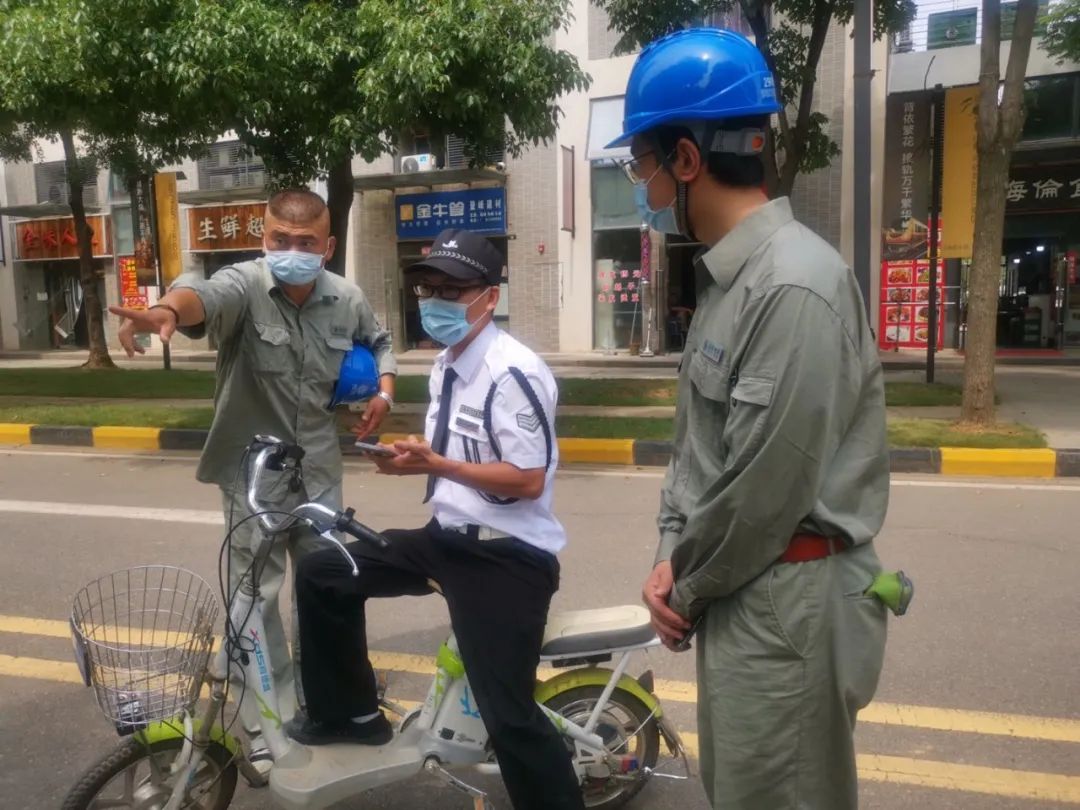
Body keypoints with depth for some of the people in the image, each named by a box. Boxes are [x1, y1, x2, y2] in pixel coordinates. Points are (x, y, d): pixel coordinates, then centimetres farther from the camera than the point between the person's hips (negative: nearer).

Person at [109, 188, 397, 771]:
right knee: (256, 595, 2)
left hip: (319, 466, 4)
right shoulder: (244, 285, -17)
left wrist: (384, 390, -1)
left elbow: (379, 341, 17)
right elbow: (206, 294, -41)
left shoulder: (347, 299, -3)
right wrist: (168, 309, -64)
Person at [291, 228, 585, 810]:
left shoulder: (512, 373, -19)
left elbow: (527, 480, -22)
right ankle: (349, 713, 28)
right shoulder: (445, 366, 11)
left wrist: (435, 465, -22)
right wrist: (415, 456, 1)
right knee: (323, 575, 12)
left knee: (508, 715, -9)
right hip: (446, 537, 9)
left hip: (506, 556, -9)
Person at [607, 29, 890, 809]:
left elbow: (768, 490, -23)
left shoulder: (793, 285, -22)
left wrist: (686, 590, -8)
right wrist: (673, 555, 2)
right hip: (739, 592, 9)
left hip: (783, 603, -9)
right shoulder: (727, 277, 9)